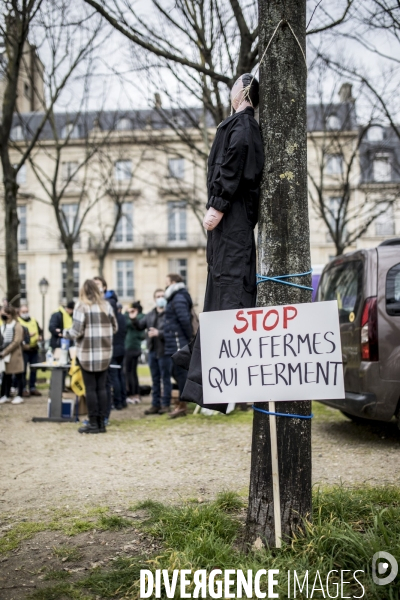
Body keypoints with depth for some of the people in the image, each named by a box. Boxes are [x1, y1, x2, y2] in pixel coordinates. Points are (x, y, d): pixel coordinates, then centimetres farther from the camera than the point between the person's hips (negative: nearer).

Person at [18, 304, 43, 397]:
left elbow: (40, 331, 22)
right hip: (23, 350, -5)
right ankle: (23, 389, 0)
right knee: (23, 370, -7)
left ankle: (32, 388, 18)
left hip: (34, 349, 5)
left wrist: (40, 336, 2)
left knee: (34, 369, 8)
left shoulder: (34, 321, 17)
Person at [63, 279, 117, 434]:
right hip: (104, 352, 4)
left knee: (90, 388, 2)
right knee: (101, 388, 9)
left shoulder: (81, 306, -8)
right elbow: (114, 327, 11)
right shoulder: (106, 305, 5)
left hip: (87, 353, -4)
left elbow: (76, 331, -12)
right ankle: (101, 422, 12)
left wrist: (65, 332, 8)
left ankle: (93, 424, 5)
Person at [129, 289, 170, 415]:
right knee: (155, 379, 14)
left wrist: (159, 333, -28)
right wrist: (134, 319, 1)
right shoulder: (150, 315, 12)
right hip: (152, 351, 7)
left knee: (165, 378, 2)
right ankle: (155, 404, 21)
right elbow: (140, 327, 17)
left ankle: (165, 405, 10)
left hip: (164, 351, -7)